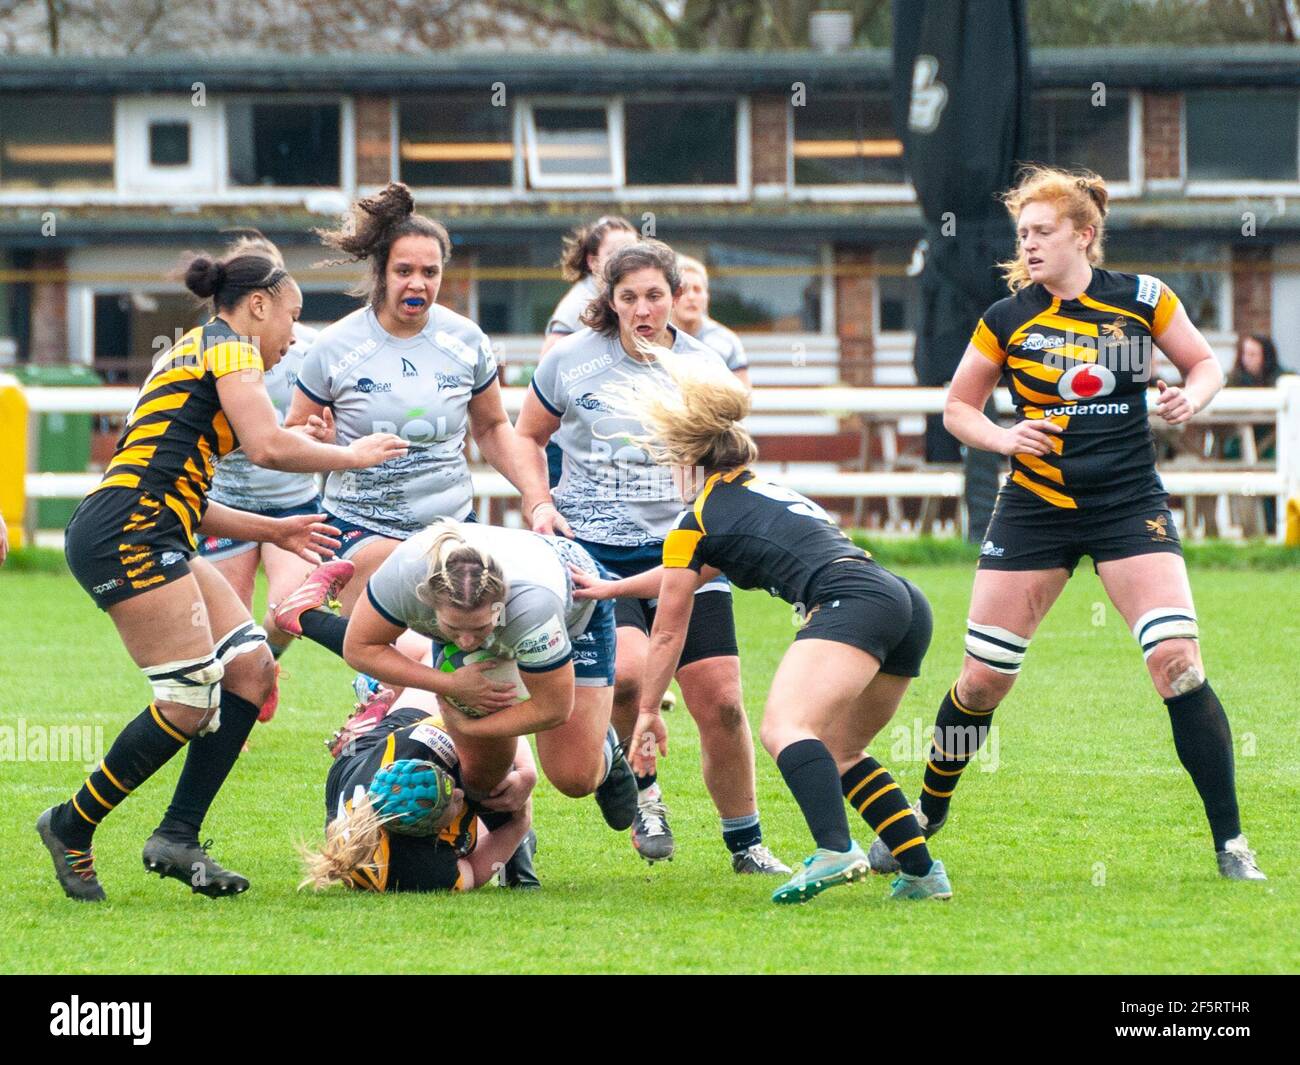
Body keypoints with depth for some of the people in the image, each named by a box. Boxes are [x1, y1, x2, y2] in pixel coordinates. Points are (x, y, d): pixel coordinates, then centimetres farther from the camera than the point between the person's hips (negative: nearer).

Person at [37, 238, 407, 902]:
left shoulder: (194, 352, 28)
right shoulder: (229, 346, -1)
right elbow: (267, 446, -15)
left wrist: (271, 531, 27)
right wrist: (351, 456, 0)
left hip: (150, 537, 10)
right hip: (127, 533, -10)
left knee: (251, 669, 3)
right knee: (191, 702, -13)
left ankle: (177, 838, 1)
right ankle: (72, 827, 0)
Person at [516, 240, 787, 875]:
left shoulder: (703, 369, 3)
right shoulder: (571, 361, -1)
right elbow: (527, 437, 15)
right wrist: (541, 505, 1)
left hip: (683, 551, 2)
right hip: (594, 552, -2)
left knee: (721, 703, -4)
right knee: (628, 668, -28)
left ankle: (745, 845, 13)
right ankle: (640, 784, 1)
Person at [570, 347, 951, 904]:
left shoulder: (697, 522, 10)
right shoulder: (763, 493, 33)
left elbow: (668, 633, 20)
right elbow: (689, 574, 50)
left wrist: (648, 712, 32)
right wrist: (611, 587, 60)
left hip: (852, 603, -9)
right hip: (908, 604, 9)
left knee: (784, 730, -22)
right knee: (839, 753, 20)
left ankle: (835, 851, -47)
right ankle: (922, 871, 10)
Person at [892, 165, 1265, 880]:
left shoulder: (1142, 299, -2)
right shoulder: (1007, 319, -1)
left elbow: (1204, 364, 11)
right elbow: (958, 407, 10)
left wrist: (1190, 398, -11)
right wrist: (1003, 438, -10)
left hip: (1129, 505, -1)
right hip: (1034, 511, 1)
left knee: (1178, 661, -16)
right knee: (983, 678, 1)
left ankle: (1230, 842, -9)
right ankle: (927, 818, 25)